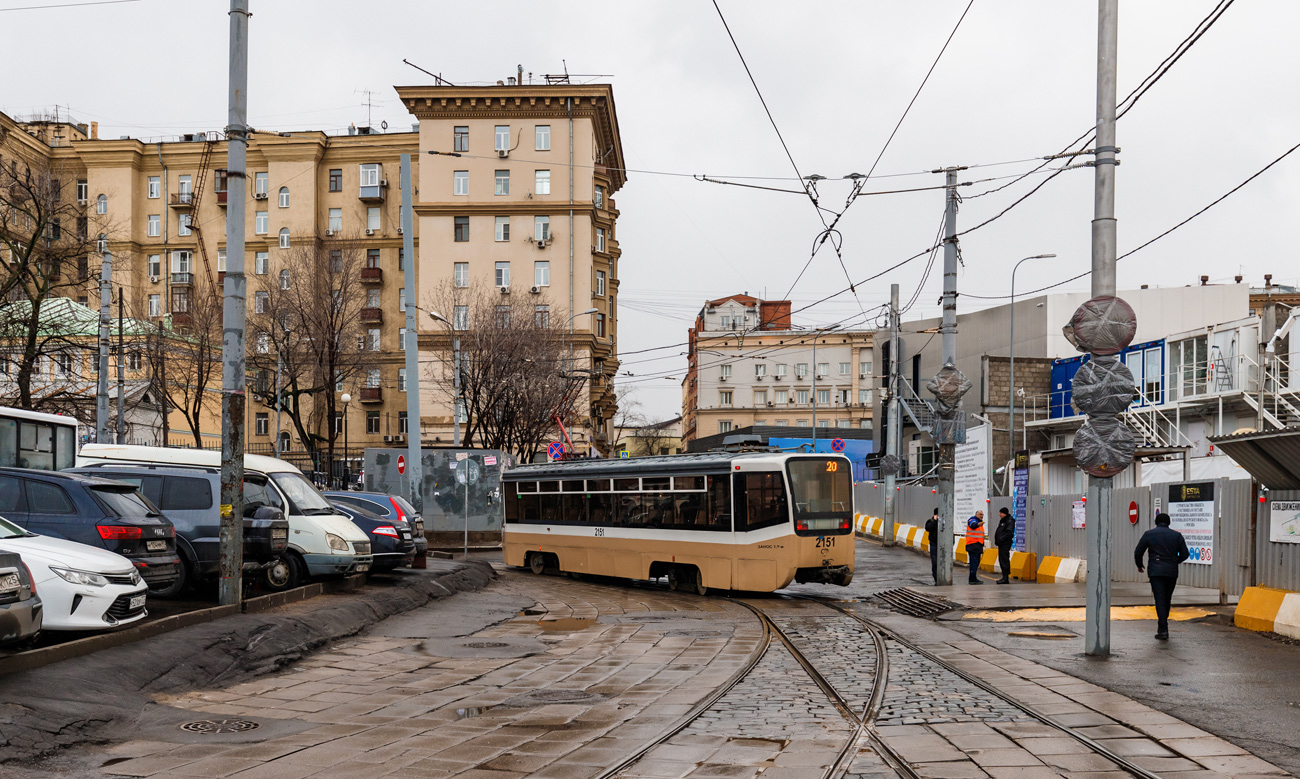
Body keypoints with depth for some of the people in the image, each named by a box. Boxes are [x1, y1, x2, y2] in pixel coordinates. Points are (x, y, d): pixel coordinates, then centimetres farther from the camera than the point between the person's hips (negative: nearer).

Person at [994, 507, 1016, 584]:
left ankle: (1006, 578, -11)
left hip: (1005, 544, -10)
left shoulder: (1009, 521, -11)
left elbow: (1009, 533, -20)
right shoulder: (1002, 521, 20)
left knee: (1004, 560, -11)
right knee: (1001, 560, 11)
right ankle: (1004, 577, 16)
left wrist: (1001, 539, -21)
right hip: (1001, 544, 10)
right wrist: (997, 540, 12)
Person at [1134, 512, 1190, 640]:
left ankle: (1163, 630, -16)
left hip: (1156, 571, -2)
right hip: (1172, 572, 2)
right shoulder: (1177, 535, 7)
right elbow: (1184, 554, 7)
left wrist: (1139, 565, 20)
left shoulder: (1149, 534, 2)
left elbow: (1138, 552, 2)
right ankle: (1162, 626, 24)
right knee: (1167, 599, 16)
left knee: (1160, 599, -6)